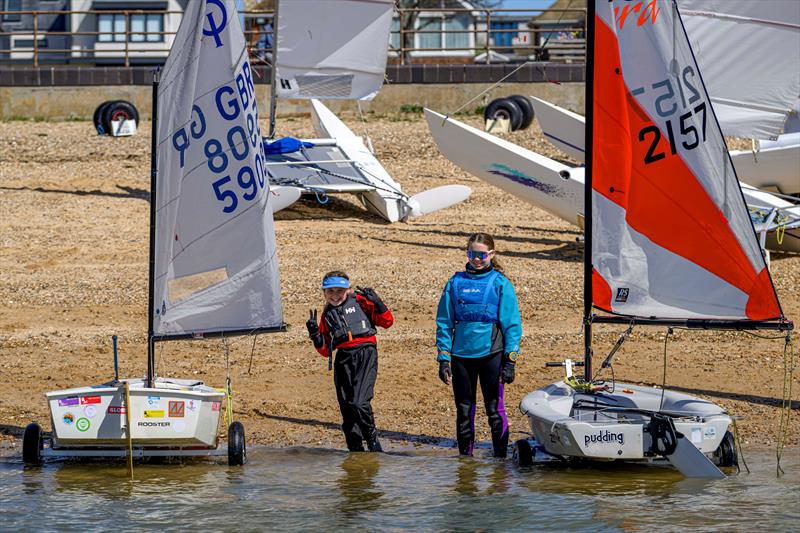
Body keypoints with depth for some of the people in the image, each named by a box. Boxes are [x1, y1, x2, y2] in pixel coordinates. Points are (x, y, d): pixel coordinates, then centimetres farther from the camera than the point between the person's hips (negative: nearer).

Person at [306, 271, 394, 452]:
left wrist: (376, 302, -11)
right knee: (347, 409, 4)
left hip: (365, 354, -5)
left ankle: (372, 439, 0)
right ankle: (355, 448, 15)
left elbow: (387, 322, 3)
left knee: (359, 402, -20)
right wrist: (315, 334, 3)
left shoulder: (360, 302, 6)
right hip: (343, 359, 5)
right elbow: (325, 350, 19)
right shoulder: (327, 314, 18)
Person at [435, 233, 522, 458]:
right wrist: (443, 358, 3)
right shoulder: (456, 283, 8)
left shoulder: (500, 284, 1)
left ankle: (501, 459, 6)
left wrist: (510, 360, -7)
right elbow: (444, 323, 10)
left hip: (491, 354, -3)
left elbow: (512, 324, 0)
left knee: (495, 410, -1)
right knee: (464, 411, 8)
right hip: (462, 355, 3)